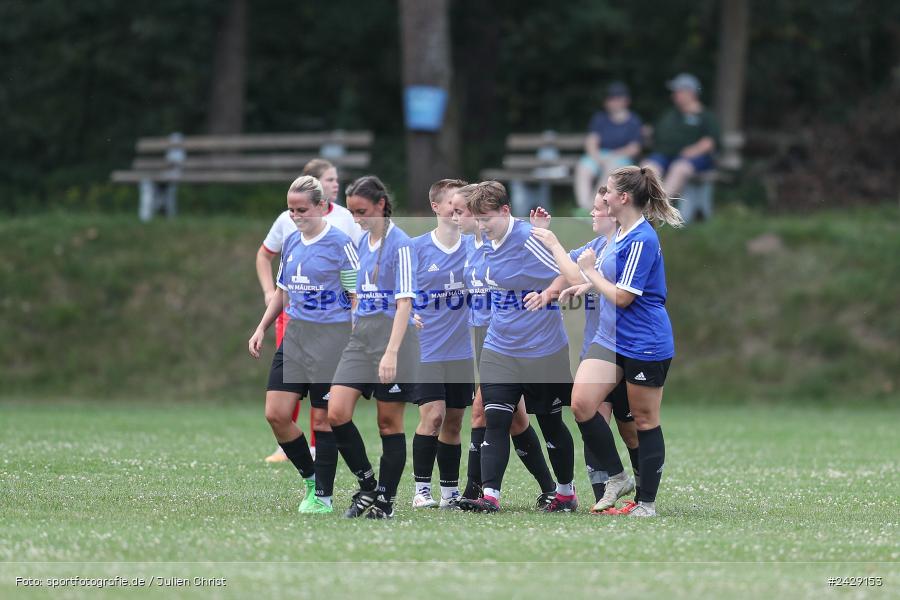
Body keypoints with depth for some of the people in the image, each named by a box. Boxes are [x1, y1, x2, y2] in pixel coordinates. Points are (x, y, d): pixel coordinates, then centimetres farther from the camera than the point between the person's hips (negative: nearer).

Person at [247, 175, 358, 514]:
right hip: (294, 334, 7)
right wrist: (261, 329, 15)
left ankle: (323, 495, 7)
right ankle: (310, 477, 17)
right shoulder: (291, 242, 11)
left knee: (323, 419, -2)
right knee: (276, 414, -1)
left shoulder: (339, 244, -9)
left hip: (331, 336, -7)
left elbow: (359, 295, -9)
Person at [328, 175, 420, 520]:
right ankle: (368, 486, 7)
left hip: (393, 336, -7)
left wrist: (391, 352, -24)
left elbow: (404, 302, -16)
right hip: (361, 336, 7)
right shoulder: (363, 242, 13)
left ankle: (385, 501, 10)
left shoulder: (400, 245, -10)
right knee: (336, 413, -6)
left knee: (389, 423, 1)